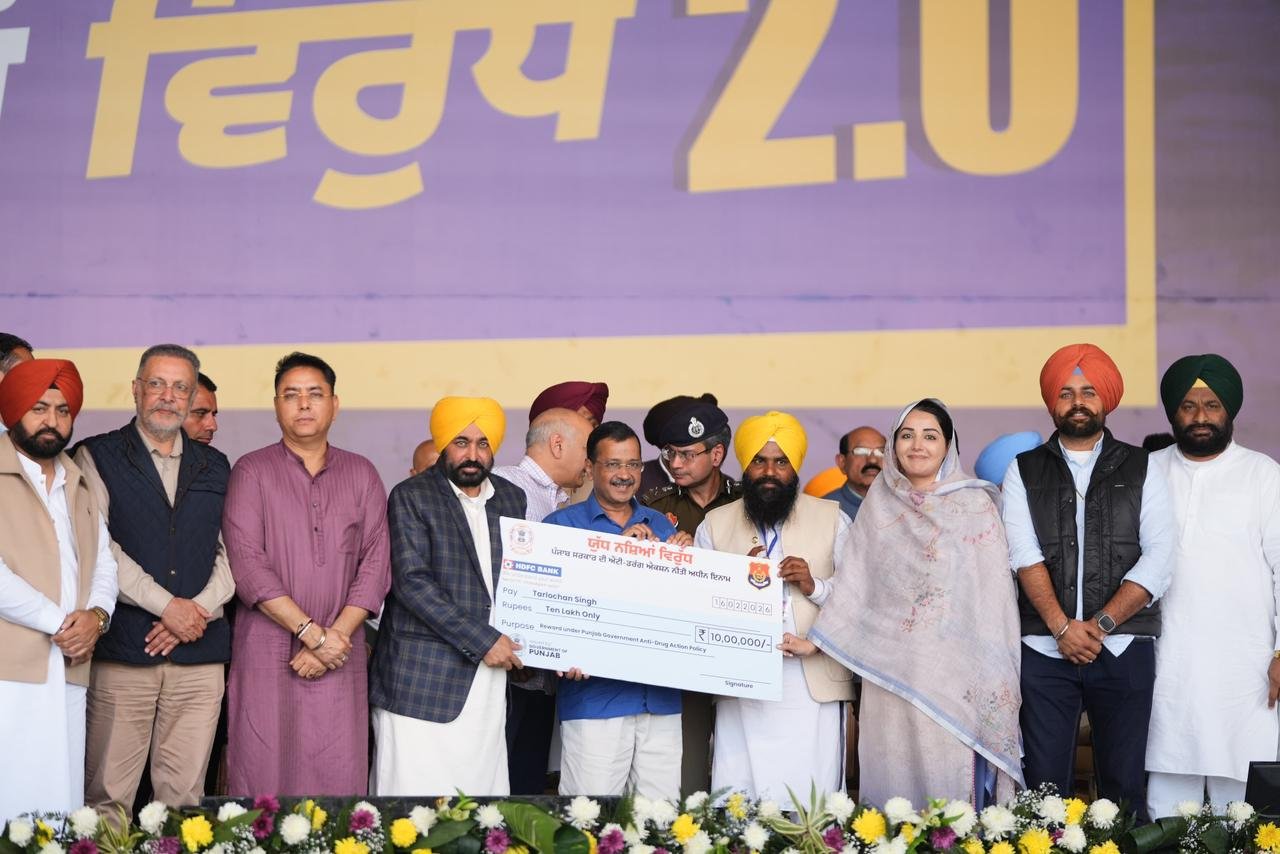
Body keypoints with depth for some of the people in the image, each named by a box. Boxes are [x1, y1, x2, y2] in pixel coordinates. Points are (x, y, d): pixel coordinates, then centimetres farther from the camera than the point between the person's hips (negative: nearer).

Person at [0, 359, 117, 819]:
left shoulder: (80, 488, 21)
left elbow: (104, 564, 16)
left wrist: (96, 616, -4)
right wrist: (59, 622, -10)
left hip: (68, 675, 5)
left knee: (60, 804, 2)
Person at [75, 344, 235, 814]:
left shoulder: (215, 467, 16)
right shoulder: (97, 456, 4)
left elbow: (231, 550, 11)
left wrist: (200, 609, -6)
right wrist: (167, 606, -10)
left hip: (200, 654, 3)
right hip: (122, 651, -3)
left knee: (185, 795, 3)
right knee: (108, 797, -2)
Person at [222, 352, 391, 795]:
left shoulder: (362, 475, 11)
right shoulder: (252, 472, 3)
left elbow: (375, 566, 5)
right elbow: (248, 567, -7)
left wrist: (337, 635, -8)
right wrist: (312, 633, -12)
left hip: (340, 656, 2)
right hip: (266, 656, -2)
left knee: (339, 781, 0)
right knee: (261, 780, -2)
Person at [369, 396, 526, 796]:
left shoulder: (512, 499, 15)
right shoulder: (411, 497, -2)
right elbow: (411, 582, -12)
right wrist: (481, 640, -14)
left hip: (489, 683, 5)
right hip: (422, 684, -5)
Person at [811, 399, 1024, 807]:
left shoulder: (974, 505, 2)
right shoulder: (879, 503, 8)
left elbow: (995, 594, 0)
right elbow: (853, 584, 9)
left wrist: (997, 679, -5)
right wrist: (816, 640, 1)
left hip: (955, 674, -2)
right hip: (891, 672, 2)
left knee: (952, 778, -3)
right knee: (894, 776, 3)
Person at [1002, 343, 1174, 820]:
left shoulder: (1141, 470, 9)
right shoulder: (1024, 471, 10)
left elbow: (1157, 561, -1)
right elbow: (1024, 555, -2)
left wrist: (1101, 624, -12)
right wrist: (1063, 627, -14)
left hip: (1123, 649, 0)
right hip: (1045, 649, 0)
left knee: (1123, 785, 2)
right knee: (1044, 784, 0)